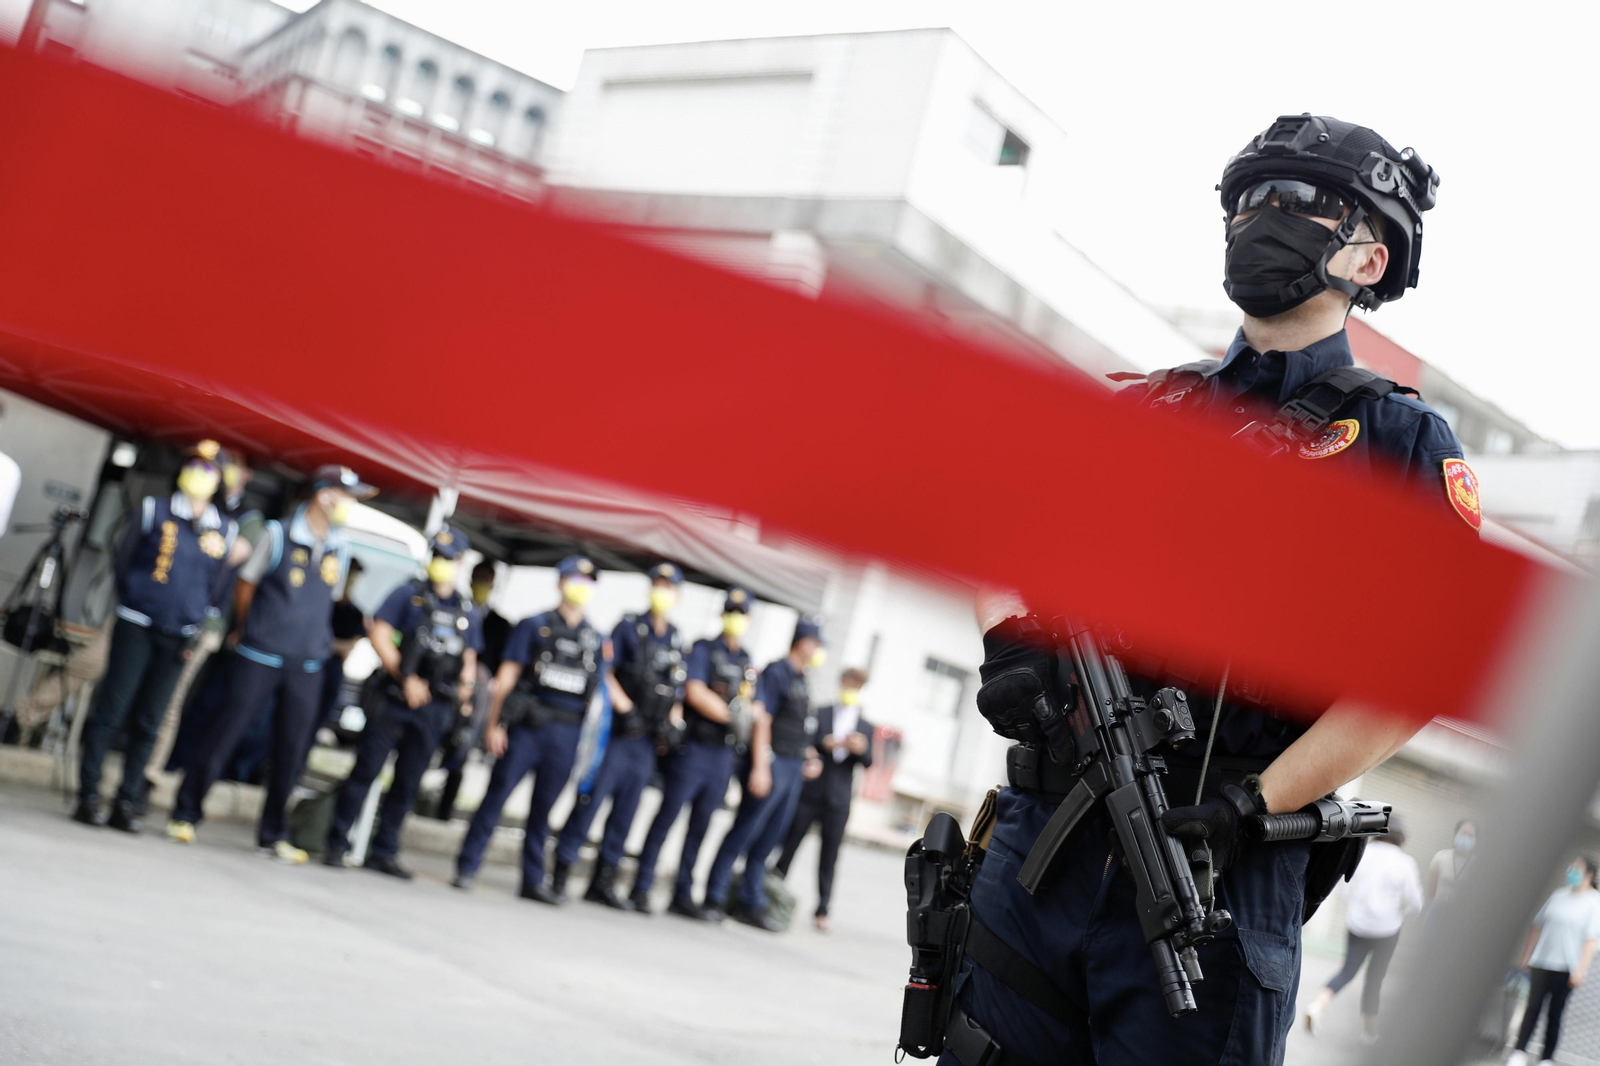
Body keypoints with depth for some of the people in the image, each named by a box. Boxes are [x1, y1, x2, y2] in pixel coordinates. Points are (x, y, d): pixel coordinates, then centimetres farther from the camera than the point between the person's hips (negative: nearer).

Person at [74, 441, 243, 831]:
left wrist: (203, 630, 6)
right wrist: (132, 599, 7)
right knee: (110, 711, -4)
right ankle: (88, 796, 2)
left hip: (178, 638, 2)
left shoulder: (225, 530, 7)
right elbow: (123, 559, 7)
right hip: (136, 627, -2)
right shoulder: (153, 510, 1)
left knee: (148, 724, 4)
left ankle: (126, 804, 8)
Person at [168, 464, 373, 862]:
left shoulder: (339, 549, 5)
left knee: (291, 750, 5)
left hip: (307, 665, 4)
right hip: (260, 657, -4)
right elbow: (245, 583, 6)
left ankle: (273, 833, 17)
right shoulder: (277, 534, -6)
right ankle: (185, 814, 14)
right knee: (224, 733, 0)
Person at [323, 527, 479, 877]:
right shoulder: (409, 594, 1)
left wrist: (467, 683, -1)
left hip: (436, 708, 4)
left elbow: (469, 658, 21)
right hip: (396, 699, -4)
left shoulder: (466, 610, 14)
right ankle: (337, 844, 5)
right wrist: (406, 678, -14)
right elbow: (379, 635, -7)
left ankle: (383, 852, 16)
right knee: (366, 771, -3)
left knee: (407, 783, 8)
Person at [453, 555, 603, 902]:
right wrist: (494, 724, -6)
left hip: (567, 733, 3)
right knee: (497, 794, -2)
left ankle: (533, 880, 15)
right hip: (527, 725, -3)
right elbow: (506, 676, 0)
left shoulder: (595, 639, 14)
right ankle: (466, 868, 5)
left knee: (543, 808, 8)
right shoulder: (534, 626, 3)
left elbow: (594, 690, 16)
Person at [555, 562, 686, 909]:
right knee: (591, 799, -6)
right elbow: (605, 670, -5)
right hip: (618, 730, -5)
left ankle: (603, 881, 15)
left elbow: (677, 690, 19)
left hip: (648, 739, 5)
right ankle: (561, 871, 1)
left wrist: (674, 725, 6)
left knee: (625, 811, 8)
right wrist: (624, 707, -13)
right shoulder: (629, 626, 0)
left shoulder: (676, 640, 13)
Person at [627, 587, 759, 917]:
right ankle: (641, 889, 0)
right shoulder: (703, 650, -1)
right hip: (694, 749, -5)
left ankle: (682, 895, 14)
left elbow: (752, 707, 18)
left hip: (725, 755, 6)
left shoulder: (747, 662, 16)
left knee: (700, 826, 8)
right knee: (667, 818, -4)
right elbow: (695, 692, -13)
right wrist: (731, 714, -12)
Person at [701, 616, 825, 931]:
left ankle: (751, 904, 15)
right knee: (743, 833, -5)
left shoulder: (800, 680, 18)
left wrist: (809, 757, 13)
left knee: (768, 841, 10)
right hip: (772, 763, -9)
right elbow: (762, 720, -15)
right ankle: (714, 898, 1)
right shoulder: (776, 672, -9)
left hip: (794, 769, 9)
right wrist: (760, 767, -21)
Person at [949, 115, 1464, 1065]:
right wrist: (1009, 640, -5)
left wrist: (1255, 801, -15)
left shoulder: (1404, 441, 4)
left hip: (1223, 864, -3)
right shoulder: (1148, 406, 16)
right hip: (1045, 833, 4)